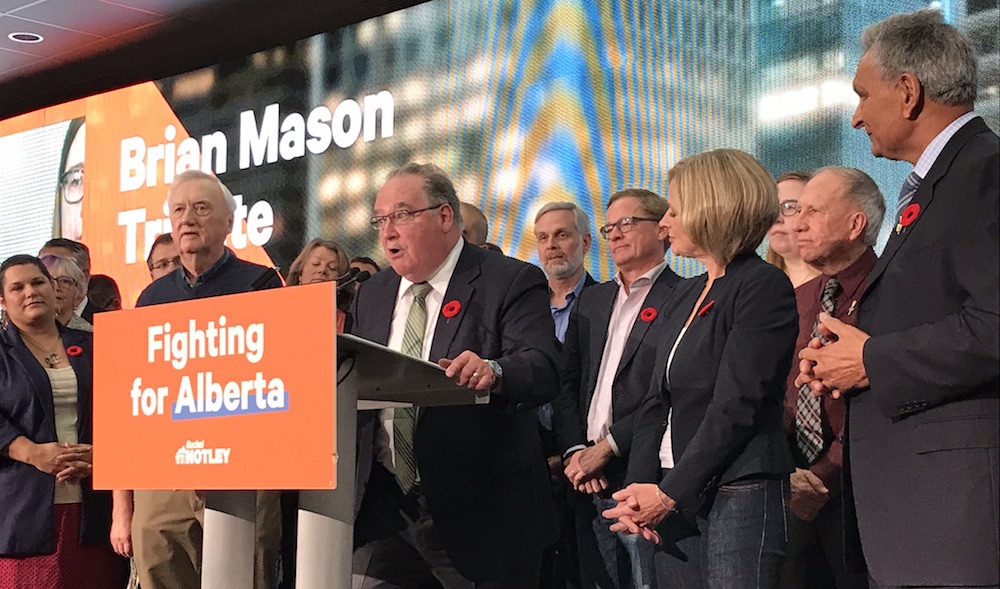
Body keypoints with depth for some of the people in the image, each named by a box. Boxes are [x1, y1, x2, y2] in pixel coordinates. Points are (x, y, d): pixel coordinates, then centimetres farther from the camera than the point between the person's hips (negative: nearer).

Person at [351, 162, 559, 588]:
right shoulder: (373, 294, 14)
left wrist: (493, 372, -41)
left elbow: (541, 369, -20)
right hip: (382, 504, 5)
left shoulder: (511, 282, -6)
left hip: (478, 508, -5)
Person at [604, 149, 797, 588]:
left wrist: (669, 493, -15)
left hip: (739, 495, -7)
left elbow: (736, 405, -15)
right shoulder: (684, 295, 17)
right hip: (675, 501, 8)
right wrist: (639, 487, 0)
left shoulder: (764, 286, -8)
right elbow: (658, 400, 14)